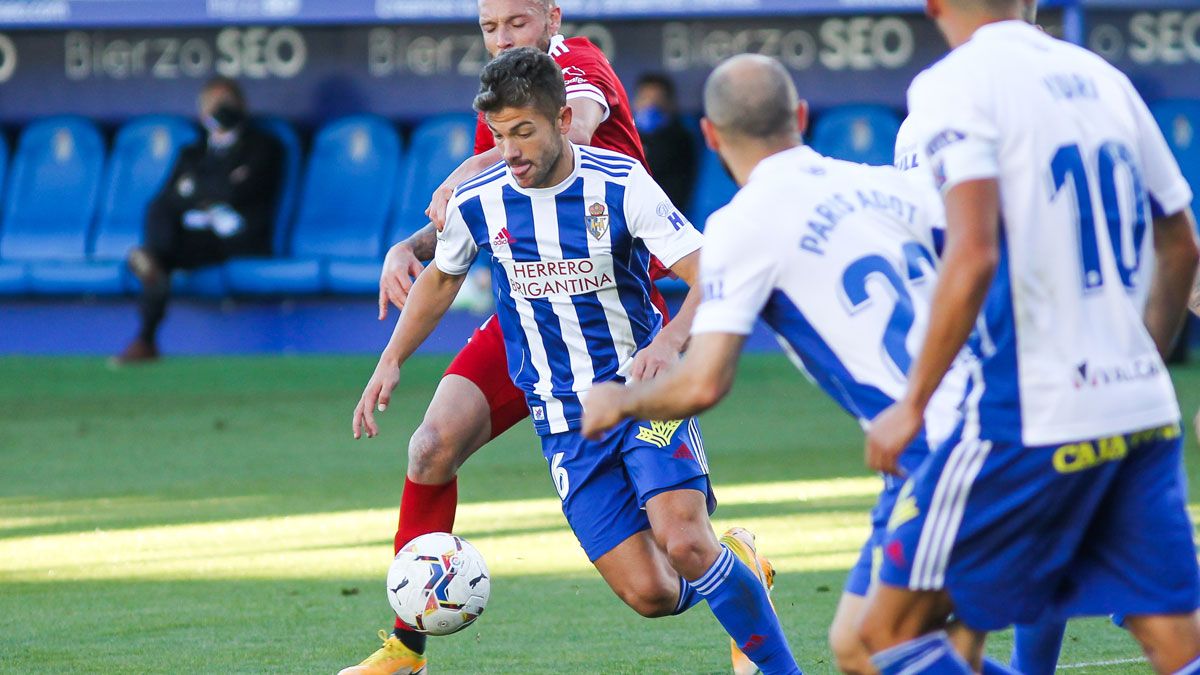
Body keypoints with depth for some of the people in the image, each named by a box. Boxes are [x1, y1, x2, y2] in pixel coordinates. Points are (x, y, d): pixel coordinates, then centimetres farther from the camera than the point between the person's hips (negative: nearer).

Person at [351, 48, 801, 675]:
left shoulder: (619, 182, -12)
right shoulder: (477, 202, -3)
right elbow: (441, 277, 19)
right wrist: (390, 362, 12)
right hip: (565, 423, 3)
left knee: (683, 542, -26)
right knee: (649, 593, -9)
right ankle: (731, 564, 24)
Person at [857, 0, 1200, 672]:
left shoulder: (955, 84, -8)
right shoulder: (1102, 79, 13)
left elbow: (974, 257, -19)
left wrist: (913, 404, -12)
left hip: (1032, 417, -6)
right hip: (1144, 408, 7)